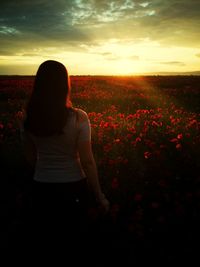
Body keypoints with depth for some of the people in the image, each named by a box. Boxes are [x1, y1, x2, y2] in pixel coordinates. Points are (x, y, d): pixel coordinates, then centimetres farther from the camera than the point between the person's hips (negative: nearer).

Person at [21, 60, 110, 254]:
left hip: (42, 188, 3)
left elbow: (30, 158, 4)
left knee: (45, 240, 23)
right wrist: (99, 196, -5)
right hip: (73, 187, -2)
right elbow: (87, 161, -17)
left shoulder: (29, 119, -7)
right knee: (74, 238, 22)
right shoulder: (78, 118, -19)